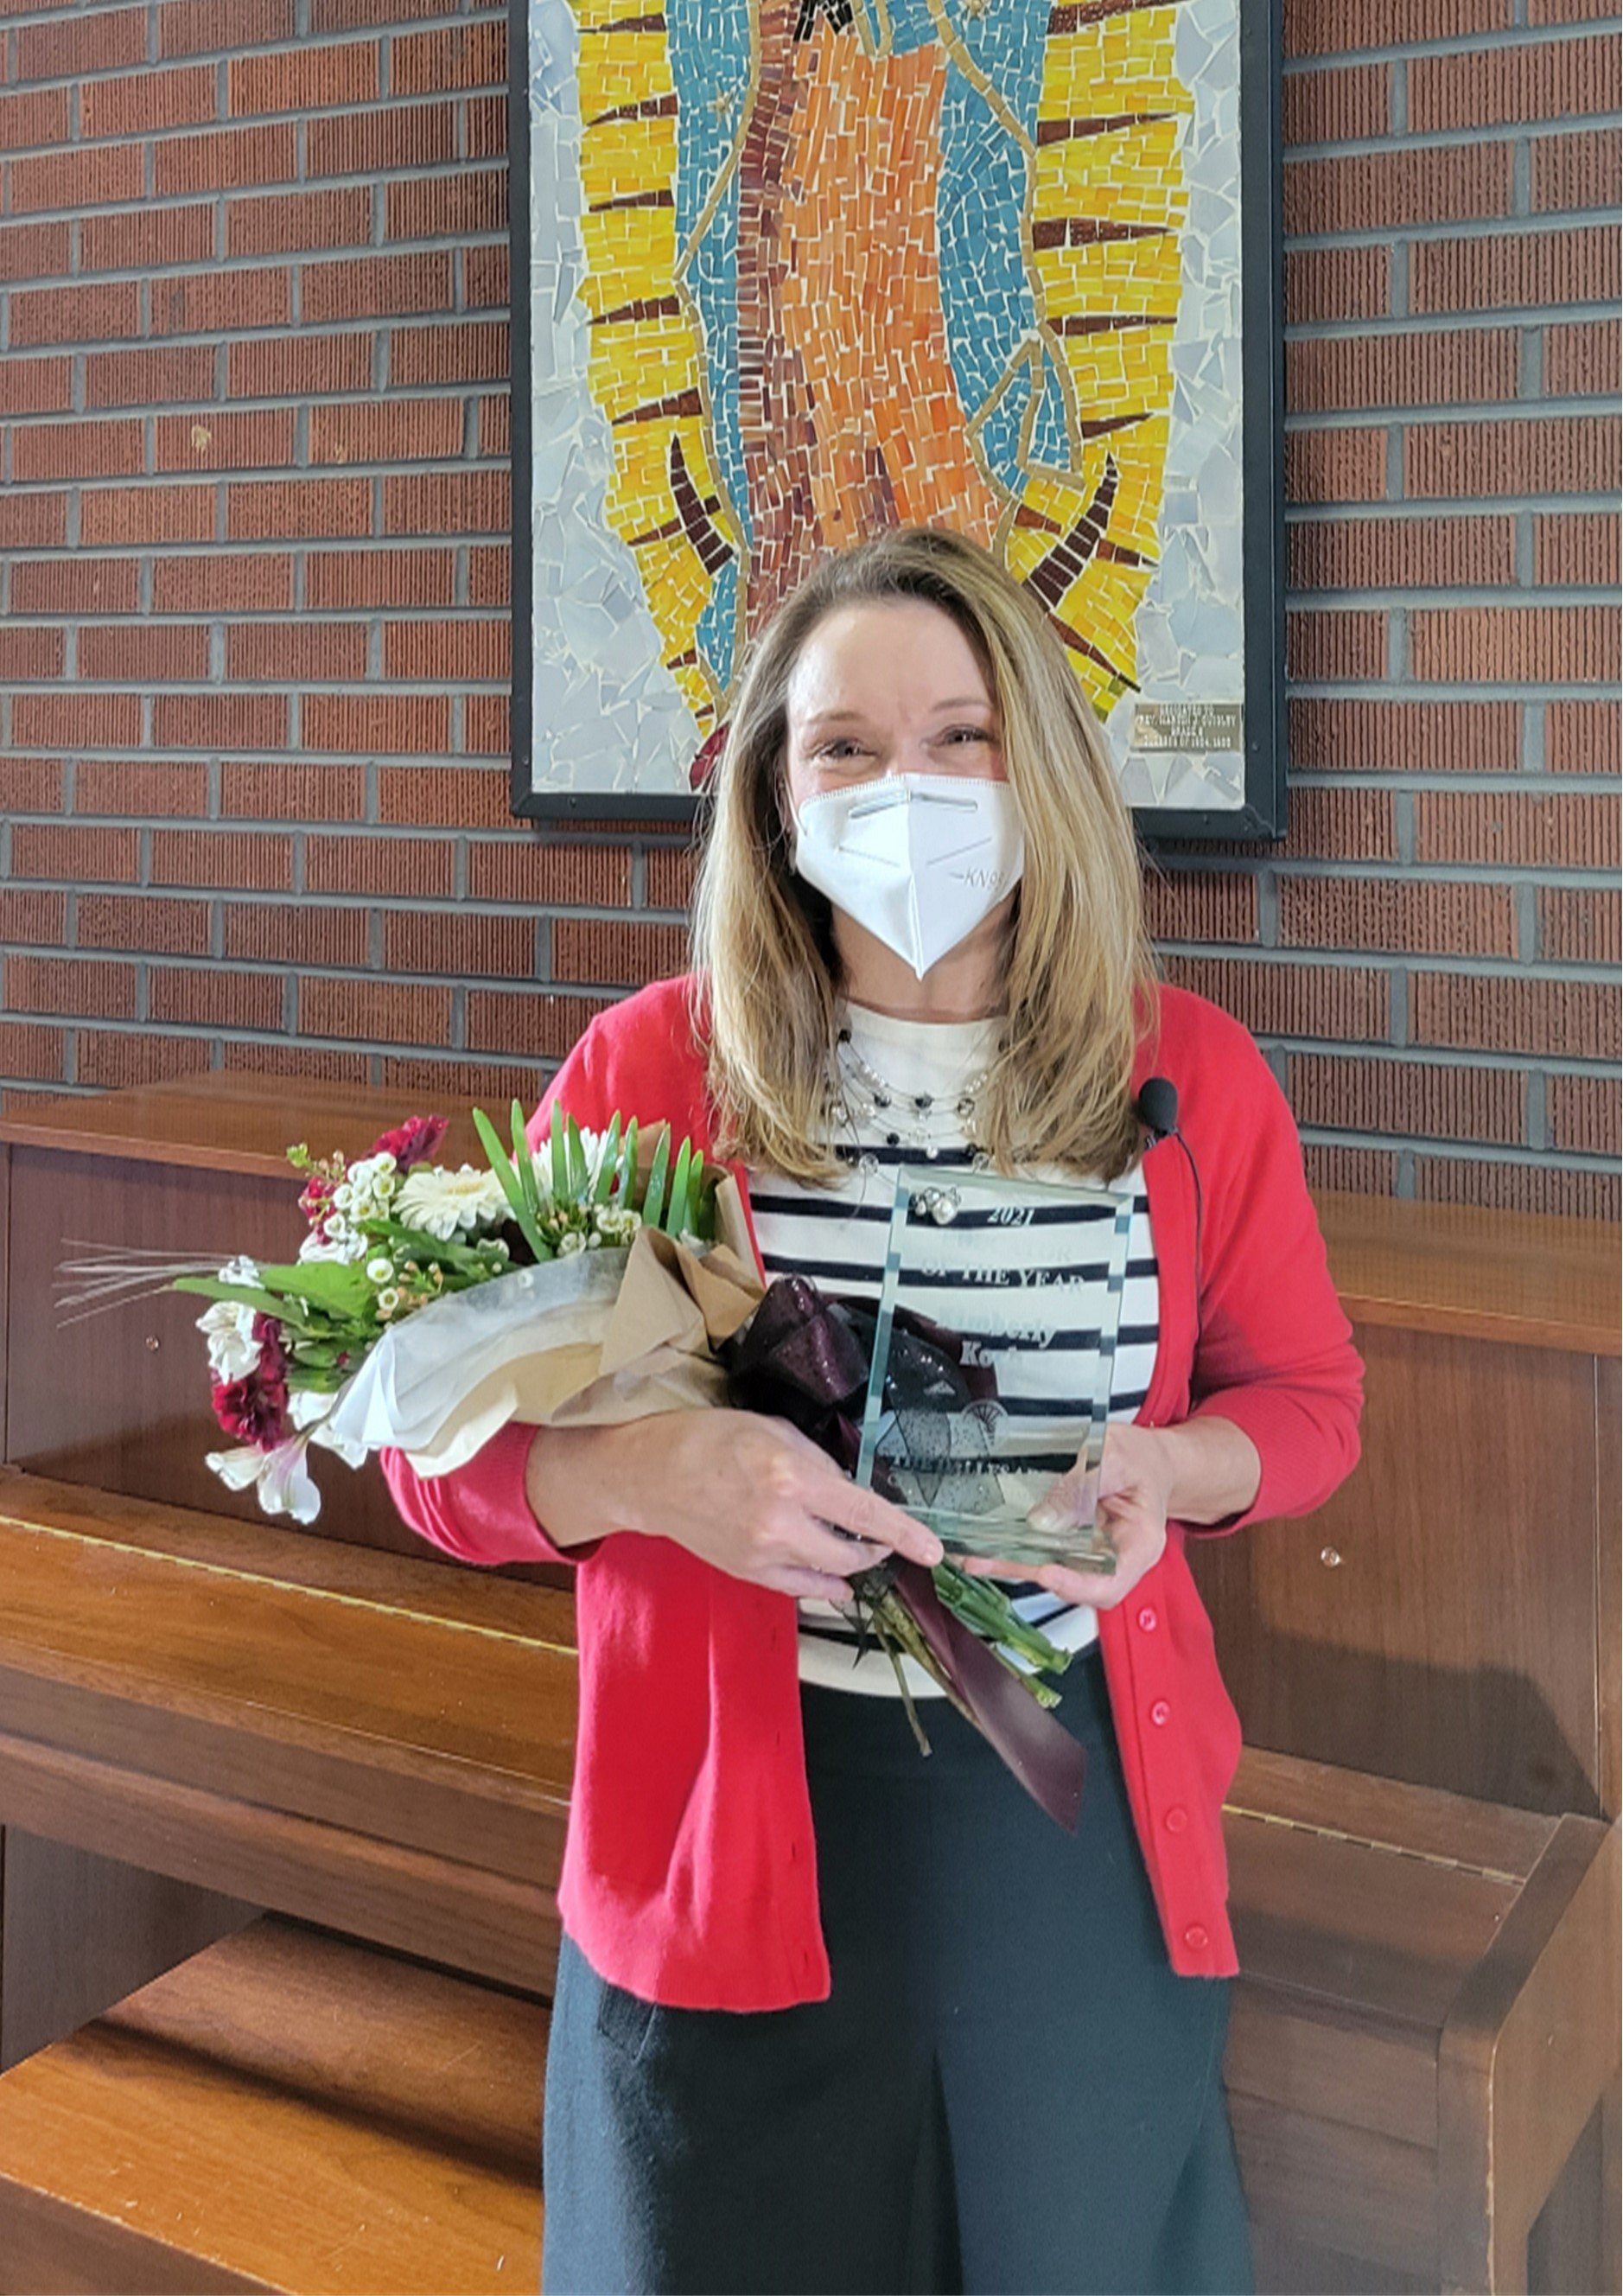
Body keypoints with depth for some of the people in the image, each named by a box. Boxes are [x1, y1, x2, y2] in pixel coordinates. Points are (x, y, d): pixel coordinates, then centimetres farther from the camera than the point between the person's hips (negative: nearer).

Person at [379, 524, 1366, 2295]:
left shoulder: (1193, 1075, -3)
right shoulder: (651, 1066, -8)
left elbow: (1306, 1396, 9)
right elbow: (445, 1445, -5)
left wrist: (1170, 1465, -14)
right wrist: (648, 1468, -27)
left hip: (1075, 1819, 2)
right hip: (733, 1825, -1)